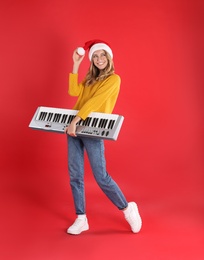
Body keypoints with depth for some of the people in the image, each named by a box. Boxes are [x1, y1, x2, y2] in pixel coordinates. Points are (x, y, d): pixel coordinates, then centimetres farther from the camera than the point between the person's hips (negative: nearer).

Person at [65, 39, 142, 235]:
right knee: (75, 175, 5)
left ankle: (128, 209, 14)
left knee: (101, 177, -6)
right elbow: (74, 92, 1)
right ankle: (81, 219, 14)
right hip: (74, 127, 7)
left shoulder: (113, 79, -5)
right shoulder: (90, 78, 18)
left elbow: (95, 101, -15)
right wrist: (76, 65, 1)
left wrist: (75, 121, -22)